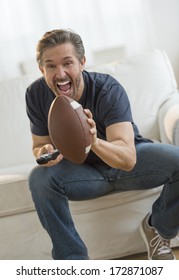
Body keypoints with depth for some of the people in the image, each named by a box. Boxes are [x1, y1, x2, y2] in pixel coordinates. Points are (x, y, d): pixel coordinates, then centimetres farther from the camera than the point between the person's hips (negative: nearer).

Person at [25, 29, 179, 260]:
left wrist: (94, 141, -58)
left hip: (127, 159, -1)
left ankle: (158, 228, 2)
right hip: (82, 169, 2)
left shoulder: (108, 89, -28)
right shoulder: (36, 94, -17)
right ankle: (73, 259, -11)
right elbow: (39, 145, -4)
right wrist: (45, 153, -31)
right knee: (39, 178, -27)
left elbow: (128, 158, -36)